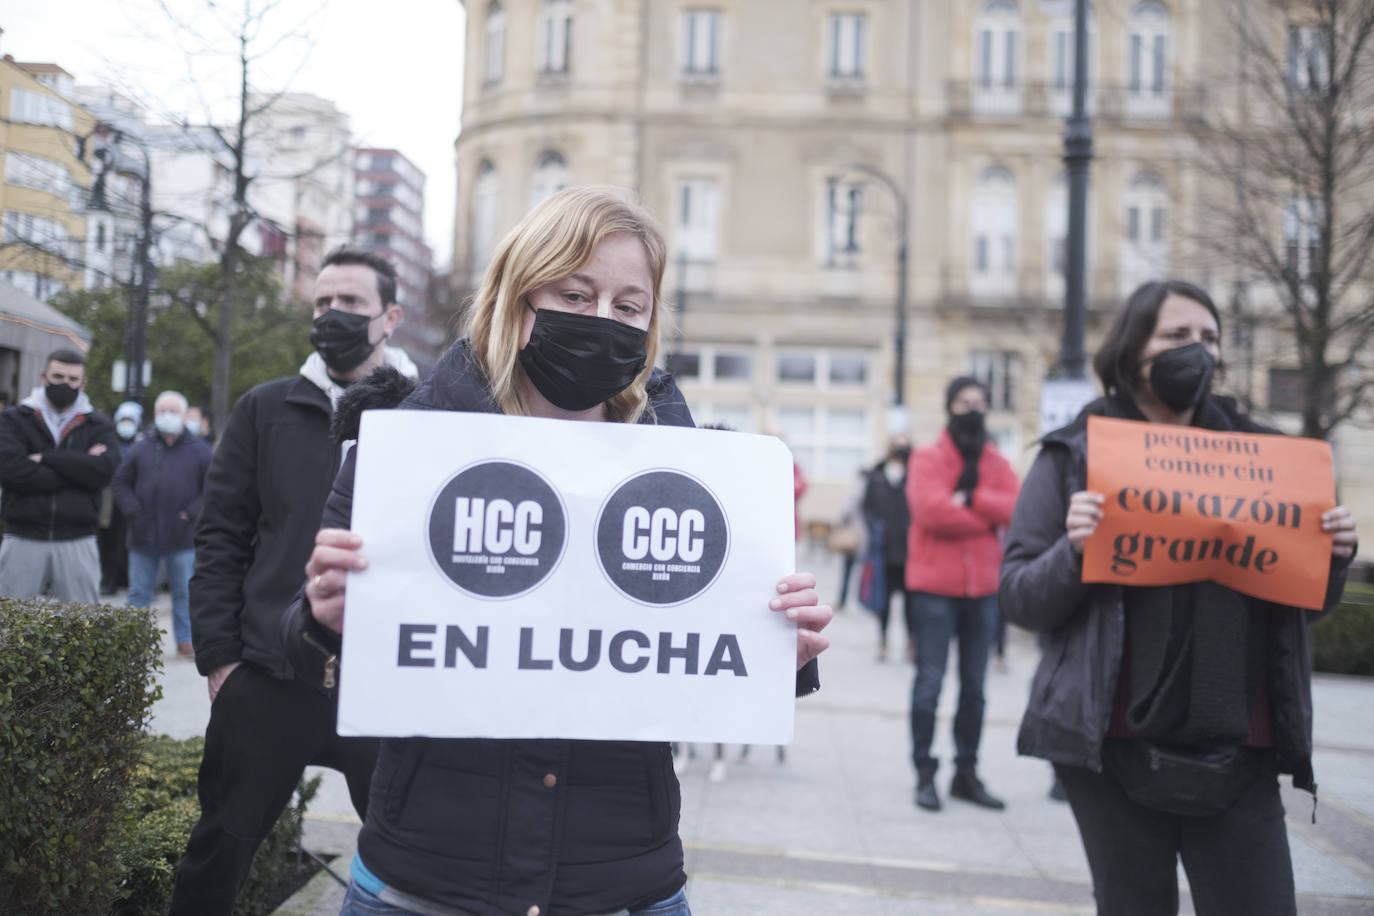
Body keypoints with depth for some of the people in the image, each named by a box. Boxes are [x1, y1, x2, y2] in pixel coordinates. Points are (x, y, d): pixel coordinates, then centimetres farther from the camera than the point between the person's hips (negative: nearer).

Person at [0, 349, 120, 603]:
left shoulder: (99, 426, 10)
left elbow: (102, 471, -9)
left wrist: (46, 458, -11)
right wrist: (76, 470, -11)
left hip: (78, 544, 1)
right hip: (22, 541, 0)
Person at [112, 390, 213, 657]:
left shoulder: (199, 450, 2)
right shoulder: (140, 449, 6)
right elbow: (121, 483, 10)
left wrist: (192, 513, -9)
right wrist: (134, 512, -4)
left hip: (182, 536, -1)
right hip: (143, 535, 2)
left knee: (184, 592, 7)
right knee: (138, 593, 8)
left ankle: (185, 640, 17)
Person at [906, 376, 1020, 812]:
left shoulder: (997, 464, 11)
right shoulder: (928, 458, -2)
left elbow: (1015, 507, -6)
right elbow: (931, 510, -17)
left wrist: (971, 498, -17)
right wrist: (988, 517, -8)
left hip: (982, 587, 5)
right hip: (935, 586, -4)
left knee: (974, 685, 11)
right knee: (930, 682, -3)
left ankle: (966, 773, 21)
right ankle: (925, 775, 6)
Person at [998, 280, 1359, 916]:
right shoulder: (1073, 456, 2)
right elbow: (1020, 599, -1)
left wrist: (1333, 556, -2)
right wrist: (1073, 548, -19)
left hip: (1238, 749, 3)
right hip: (1115, 744, -2)